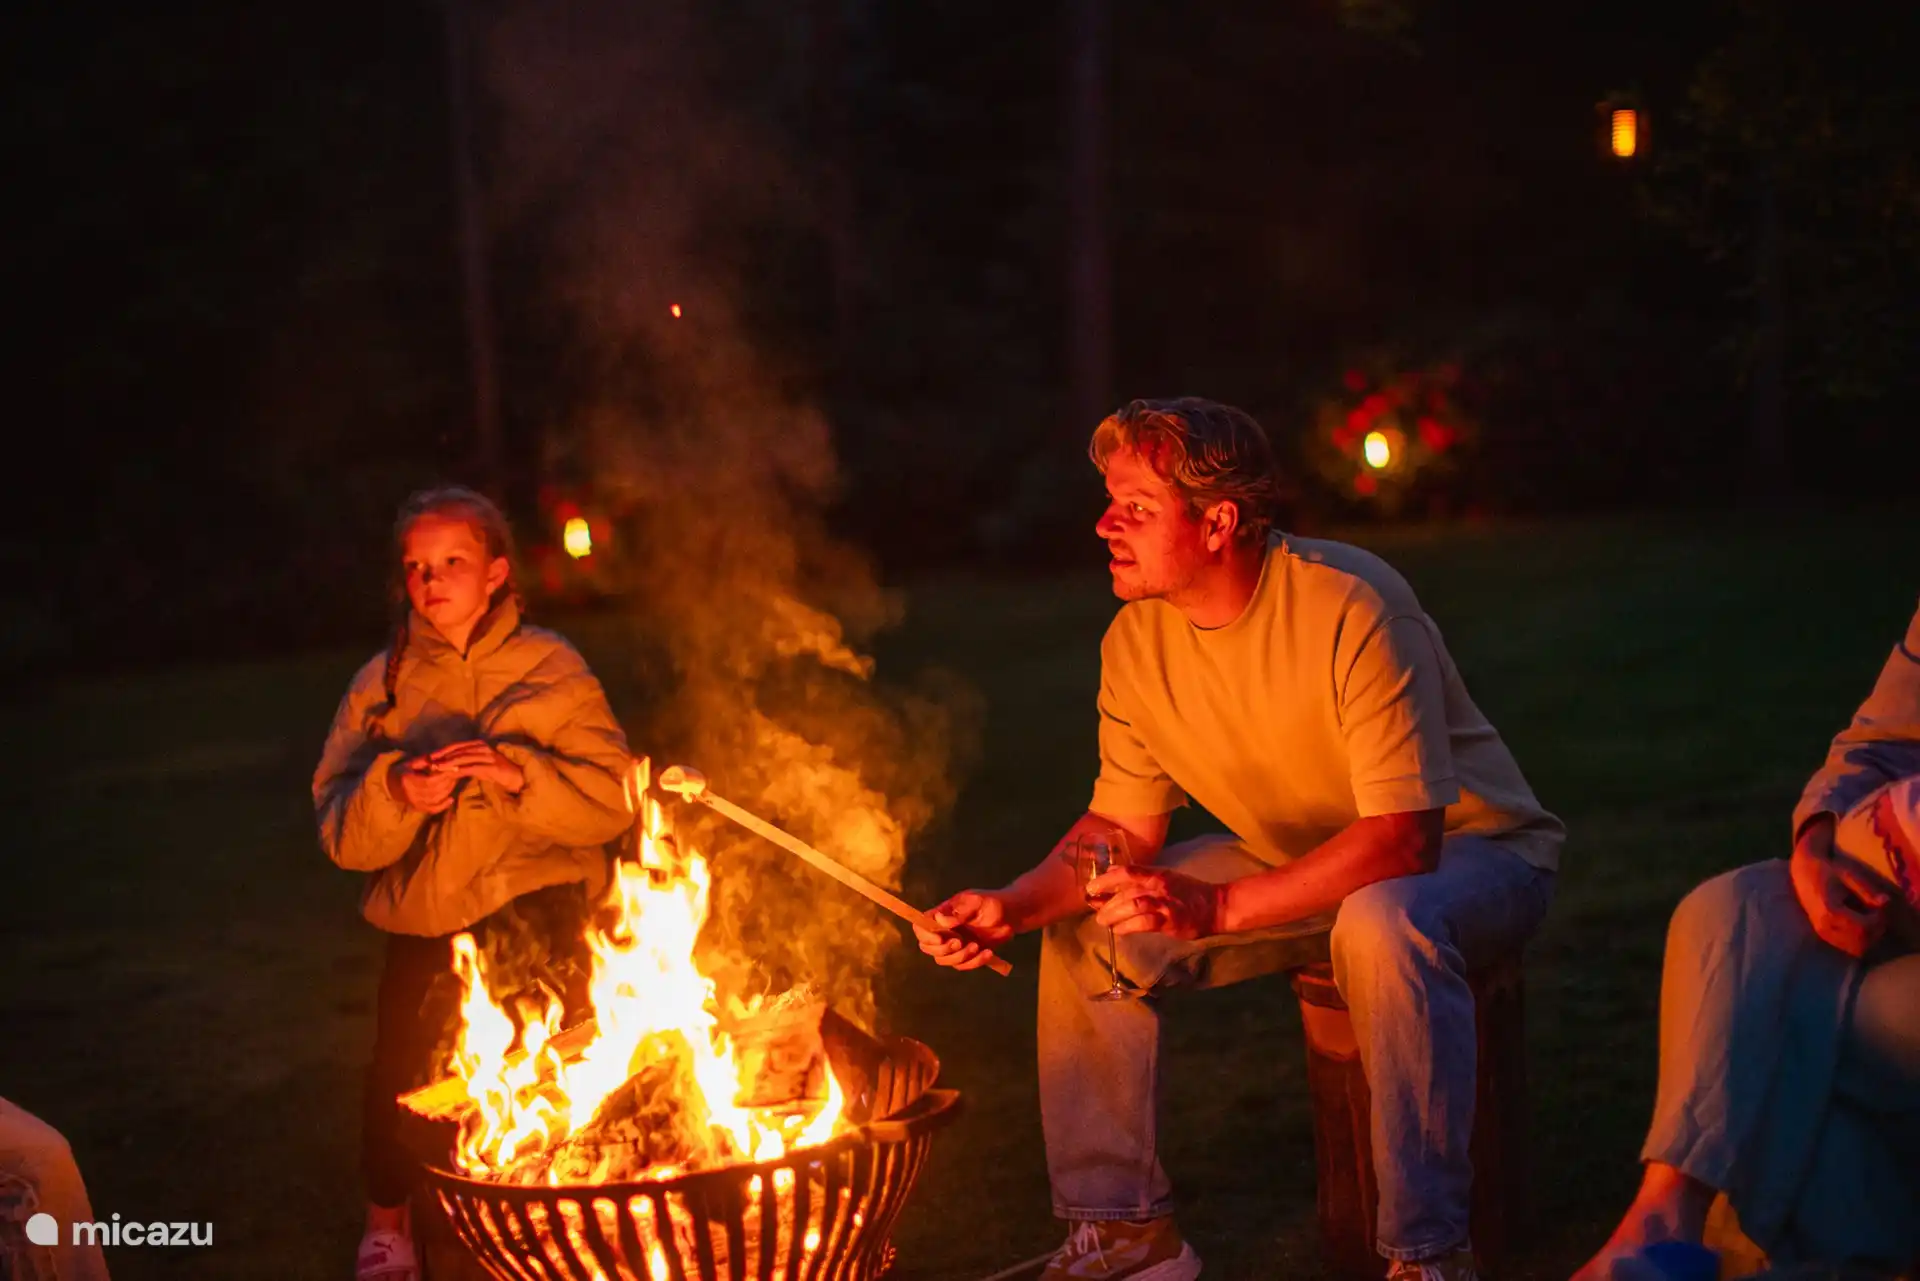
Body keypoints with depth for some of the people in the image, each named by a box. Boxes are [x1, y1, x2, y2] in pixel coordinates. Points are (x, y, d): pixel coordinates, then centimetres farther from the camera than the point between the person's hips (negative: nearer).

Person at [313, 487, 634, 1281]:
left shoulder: (552, 670, 4)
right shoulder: (382, 685, 8)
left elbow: (611, 802, -4)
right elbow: (343, 835, 1)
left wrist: (517, 773, -19)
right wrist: (396, 791, -19)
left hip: (534, 897, -1)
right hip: (422, 917, 2)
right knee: (403, 1066, -12)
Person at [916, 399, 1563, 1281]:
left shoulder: (1350, 607, -30)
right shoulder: (1136, 642, -8)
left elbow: (1404, 838, -32)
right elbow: (1123, 827, 0)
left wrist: (1217, 908, -38)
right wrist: (1015, 906, -18)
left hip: (1465, 846, -7)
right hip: (1299, 860, 7)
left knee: (1384, 923, -40)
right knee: (1082, 929, -6)